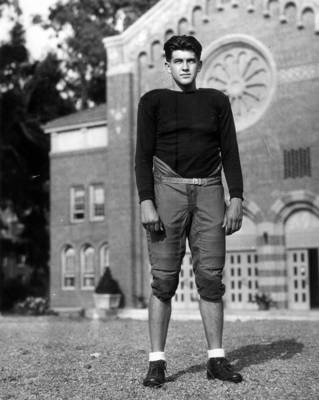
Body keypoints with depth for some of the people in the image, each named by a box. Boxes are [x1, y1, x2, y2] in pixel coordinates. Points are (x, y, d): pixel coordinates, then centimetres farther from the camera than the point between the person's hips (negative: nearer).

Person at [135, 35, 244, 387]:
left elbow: (230, 152, 10)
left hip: (209, 190, 2)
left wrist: (236, 198, -1)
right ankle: (157, 362, 0)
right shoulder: (152, 102, 8)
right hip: (168, 188, -2)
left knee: (210, 277, -1)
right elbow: (143, 155, 1)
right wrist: (146, 202, -11)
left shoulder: (216, 101, 14)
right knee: (163, 280, -5)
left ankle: (216, 359, 5)